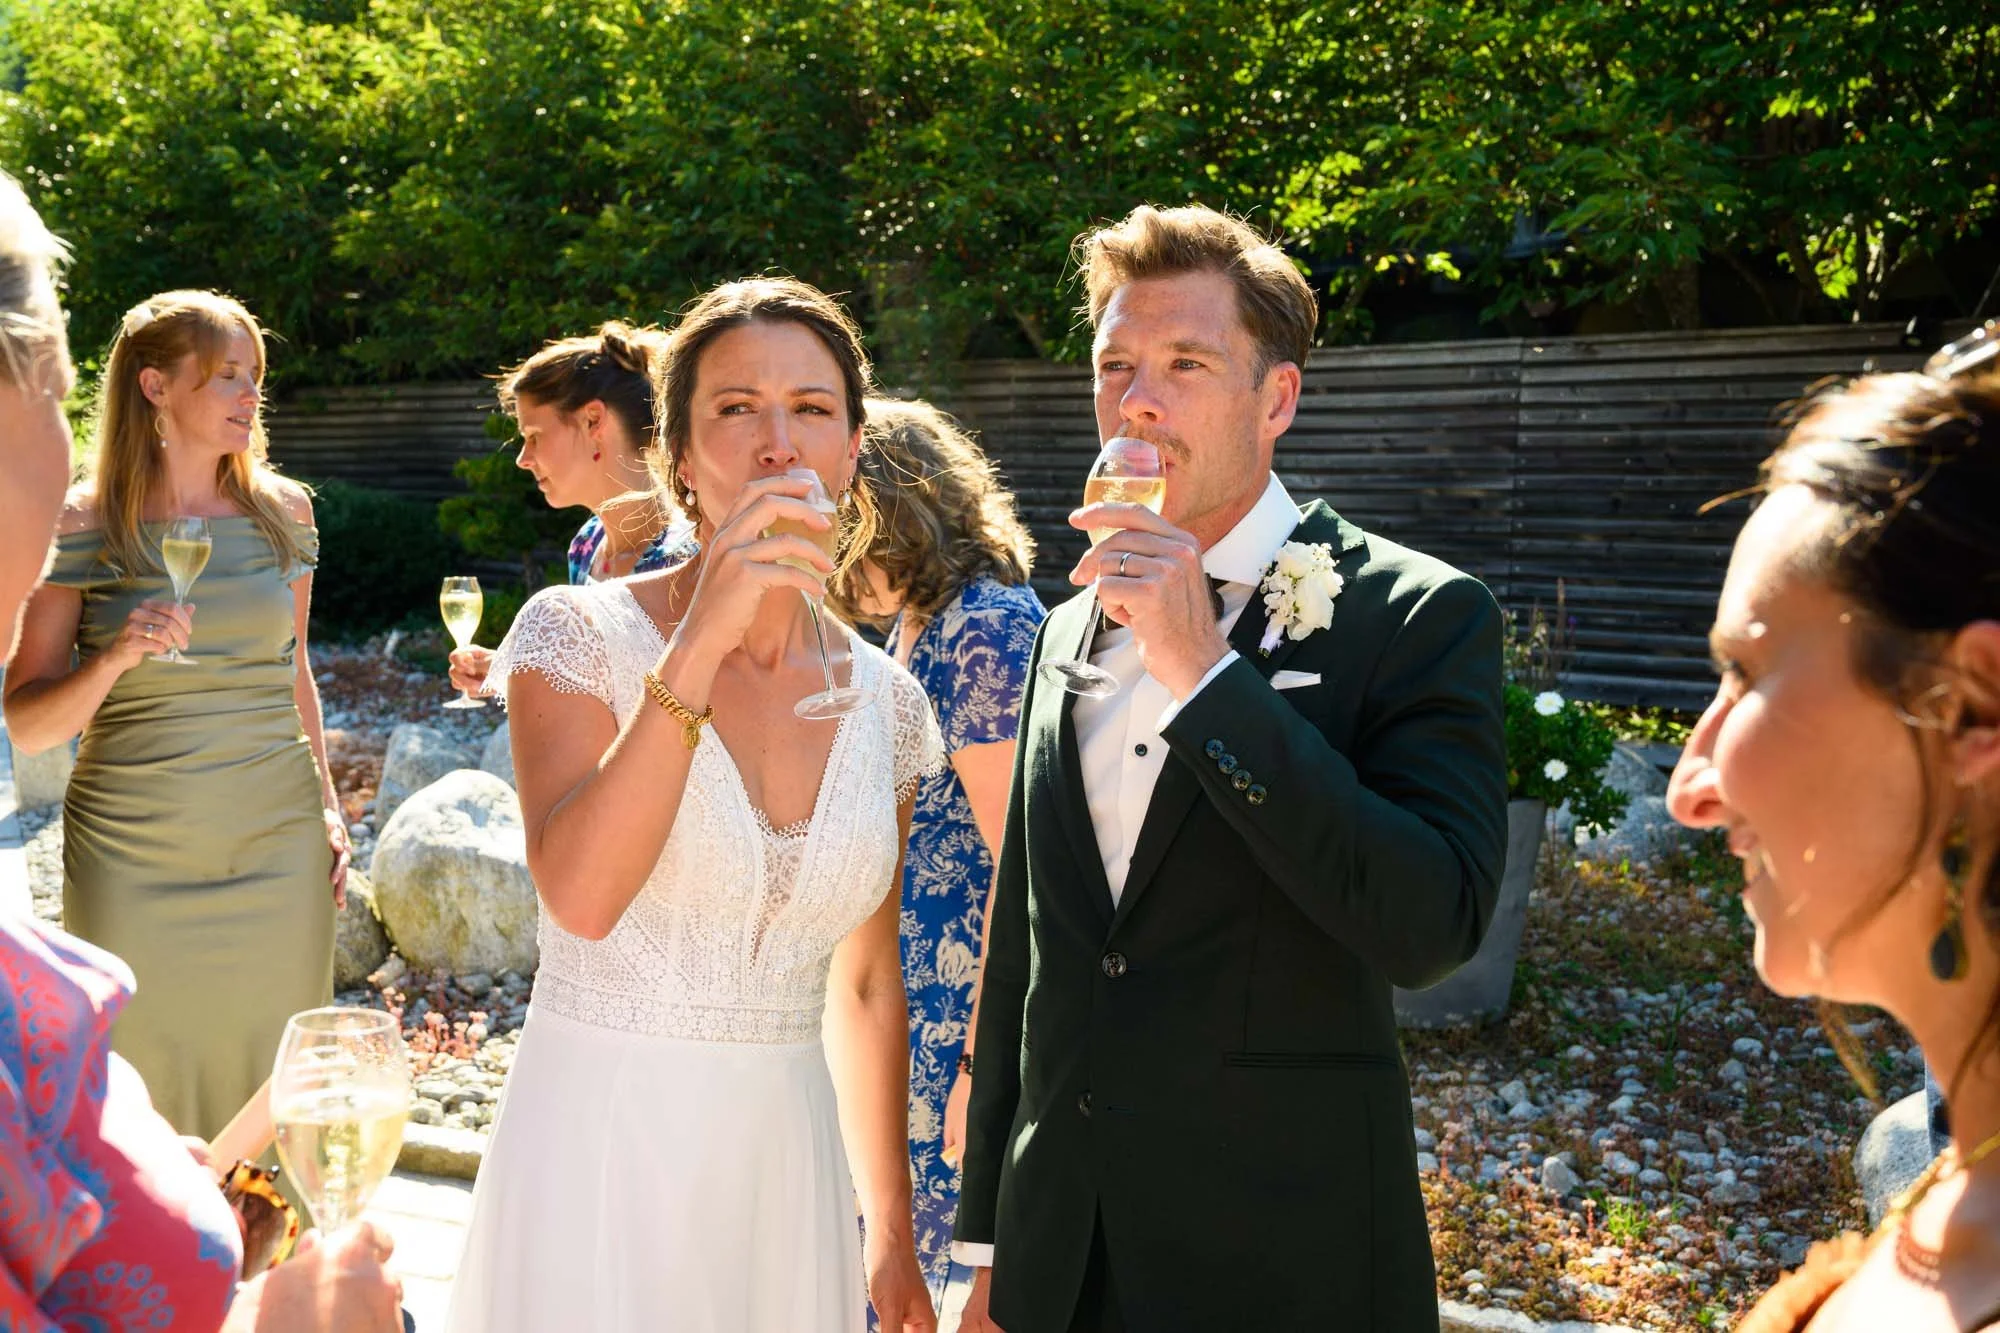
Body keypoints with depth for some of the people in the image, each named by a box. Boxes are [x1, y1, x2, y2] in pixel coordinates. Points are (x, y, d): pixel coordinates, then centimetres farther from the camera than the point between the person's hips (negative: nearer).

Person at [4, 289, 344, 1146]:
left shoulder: (282, 511, 3)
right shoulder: (82, 525, -5)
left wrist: (328, 807, 10)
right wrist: (113, 660, -22)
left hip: (280, 854, 2)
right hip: (134, 868, -2)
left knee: (270, 1091, 10)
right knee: (140, 1094, 8)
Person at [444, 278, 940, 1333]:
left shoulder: (882, 701, 1)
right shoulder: (581, 633, -9)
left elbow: (866, 986, 8)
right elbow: (580, 894, -25)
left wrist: (892, 1236, 12)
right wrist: (703, 640, -28)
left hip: (788, 1166, 4)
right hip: (602, 1153, -3)